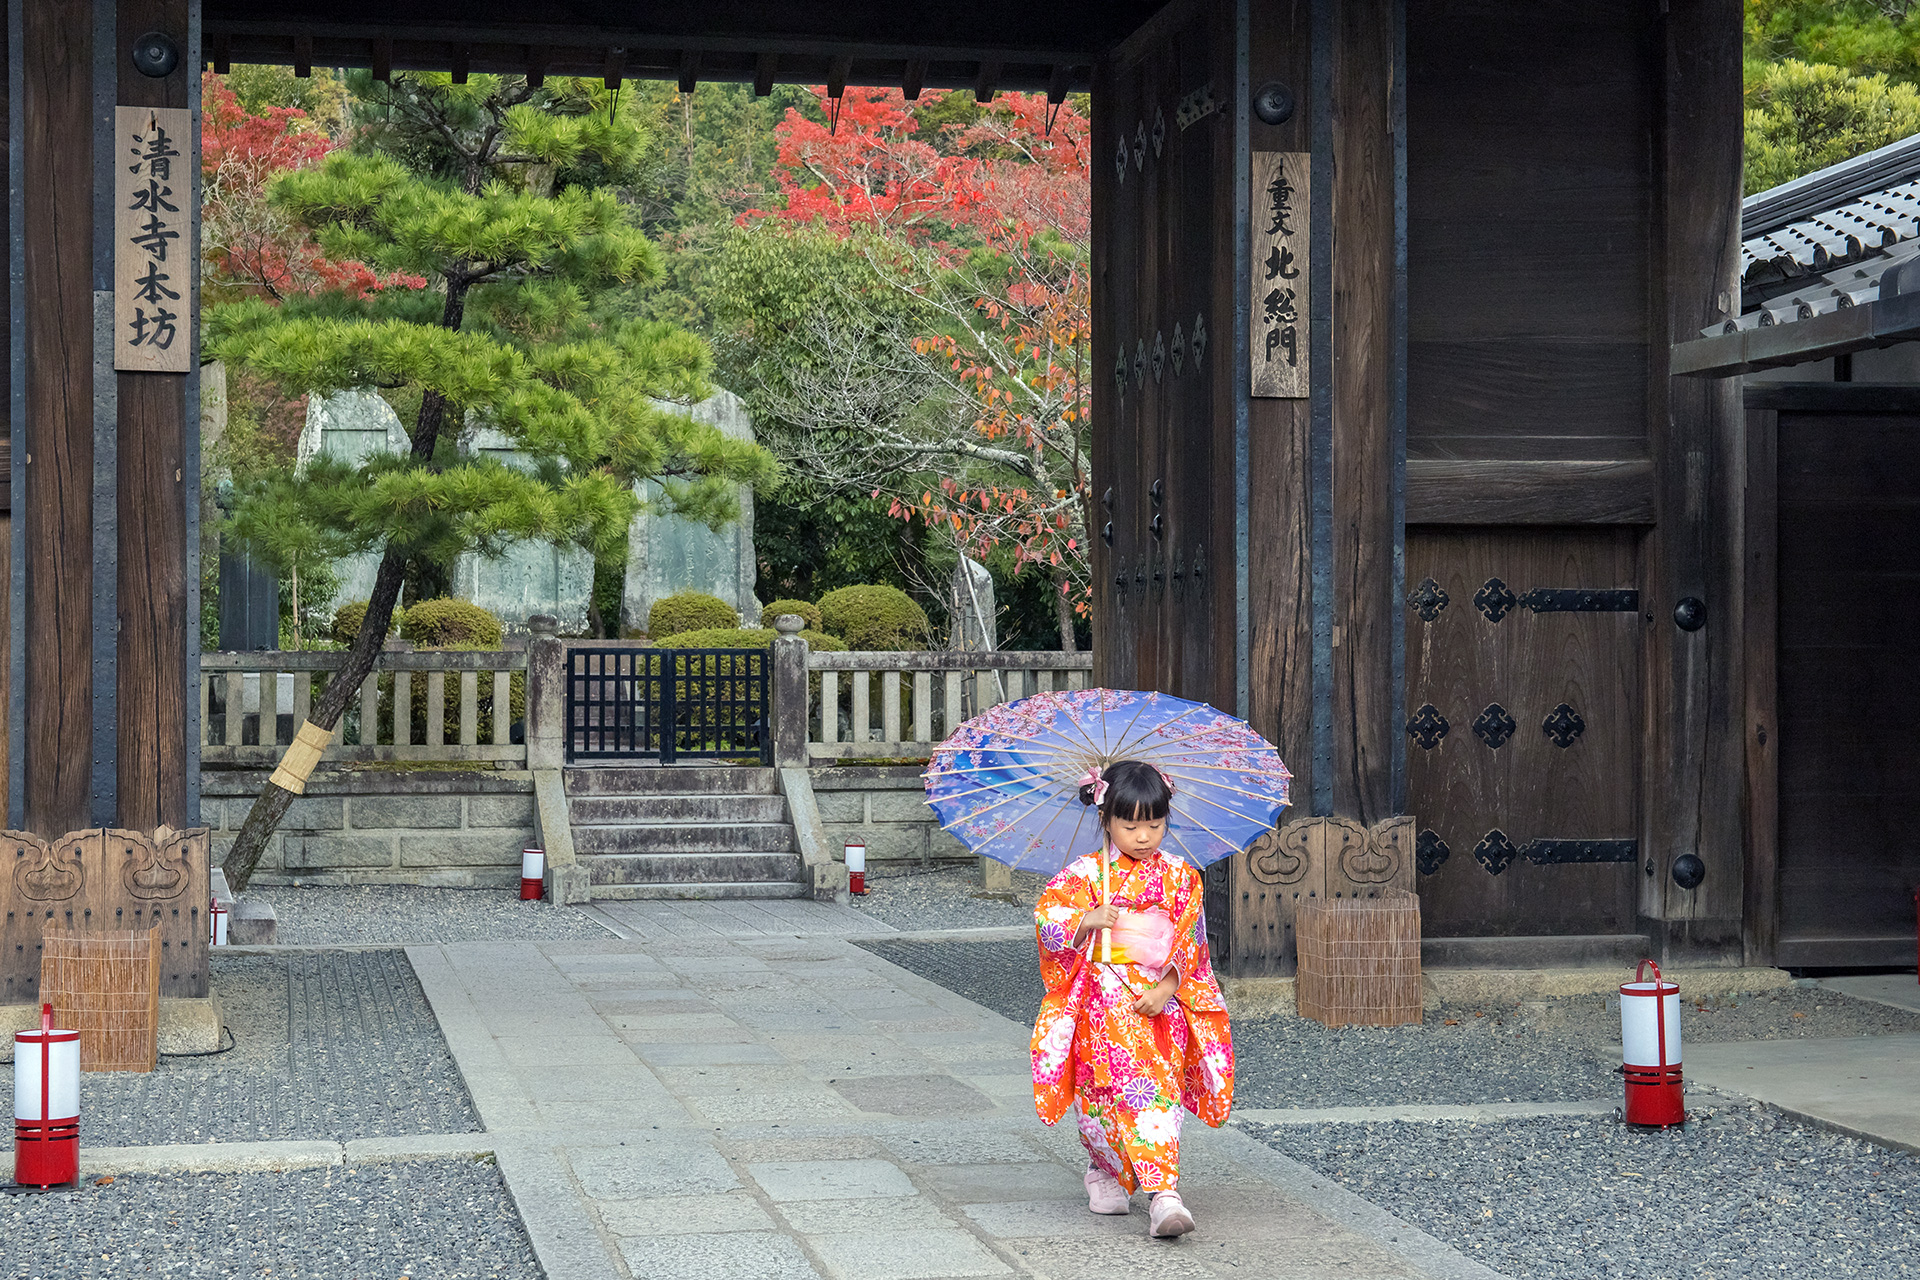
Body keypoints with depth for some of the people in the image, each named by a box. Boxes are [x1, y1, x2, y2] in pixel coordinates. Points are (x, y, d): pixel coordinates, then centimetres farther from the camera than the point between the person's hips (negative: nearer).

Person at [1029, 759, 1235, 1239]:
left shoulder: (1179, 876, 5)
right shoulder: (1086, 873, 1)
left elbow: (1189, 940, 4)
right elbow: (1048, 915, -5)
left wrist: (1166, 987, -8)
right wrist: (1087, 921, -24)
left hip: (1163, 1001, 1)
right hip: (1105, 1001, -1)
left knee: (1161, 1088, -9)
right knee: (1129, 1088, -14)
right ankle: (1144, 1186, -6)